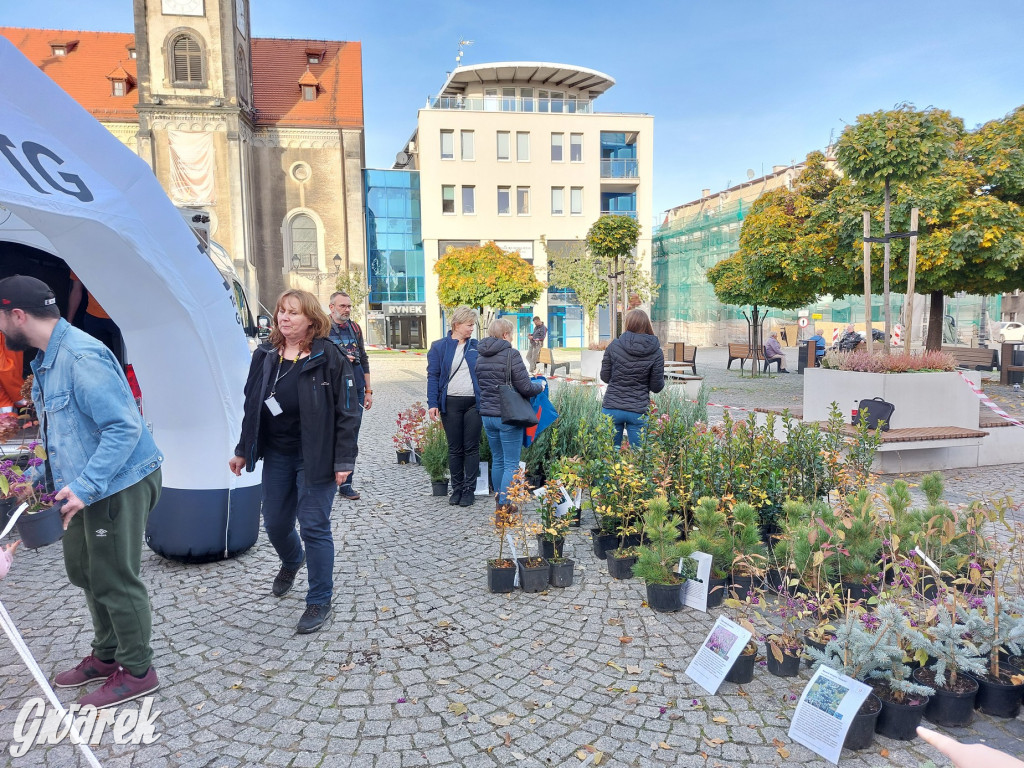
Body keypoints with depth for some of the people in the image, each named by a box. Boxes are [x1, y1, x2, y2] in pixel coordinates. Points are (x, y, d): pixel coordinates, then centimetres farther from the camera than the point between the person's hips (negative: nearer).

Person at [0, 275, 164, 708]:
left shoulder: (82, 356, -23)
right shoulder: (47, 359, 11)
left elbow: (124, 427, -28)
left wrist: (85, 486, -30)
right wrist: (37, 476, 20)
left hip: (118, 485, -11)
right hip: (86, 485, 11)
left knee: (115, 580, 1)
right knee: (83, 570, 22)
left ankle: (137, 672, 19)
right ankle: (107, 655, 40)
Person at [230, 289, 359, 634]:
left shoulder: (328, 357, -12)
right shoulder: (265, 355, 4)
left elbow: (347, 411, -12)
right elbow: (251, 406, 13)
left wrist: (343, 460, -16)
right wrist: (243, 450, 14)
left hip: (314, 457, -5)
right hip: (276, 454, 6)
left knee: (314, 527, -1)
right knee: (275, 523, 17)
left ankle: (320, 601, 15)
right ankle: (292, 561, 51)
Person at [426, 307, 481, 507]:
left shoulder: (476, 346, 8)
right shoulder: (439, 347, 2)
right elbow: (433, 376, 1)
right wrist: (433, 403, -8)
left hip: (474, 403, 1)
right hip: (450, 403, -1)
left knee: (472, 448, 4)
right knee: (454, 449, 8)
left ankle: (469, 490, 13)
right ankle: (457, 489, 20)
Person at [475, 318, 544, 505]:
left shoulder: (481, 357, 8)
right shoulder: (511, 354, -13)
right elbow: (525, 387, -14)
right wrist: (540, 386, 5)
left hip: (487, 415, 7)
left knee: (497, 460, 21)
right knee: (511, 464, 1)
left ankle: (500, 498, 32)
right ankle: (505, 505, 1)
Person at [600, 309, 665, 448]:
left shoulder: (614, 346, -2)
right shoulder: (656, 352, -4)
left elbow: (605, 377, 4)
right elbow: (657, 387, -2)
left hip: (612, 409, 1)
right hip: (639, 411, -1)